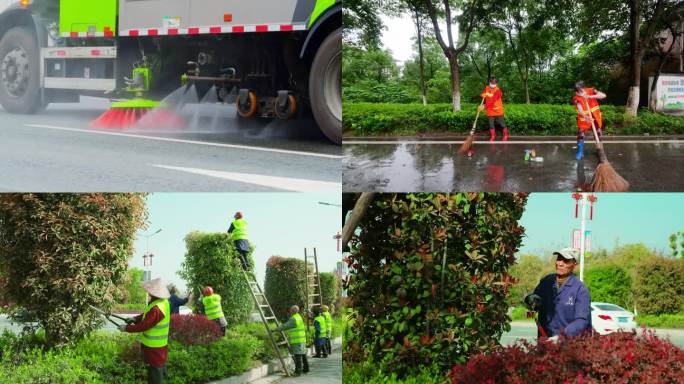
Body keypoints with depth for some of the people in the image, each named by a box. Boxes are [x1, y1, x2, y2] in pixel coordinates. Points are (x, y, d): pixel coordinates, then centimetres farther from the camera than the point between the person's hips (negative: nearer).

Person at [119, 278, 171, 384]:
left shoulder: (156, 309, -34)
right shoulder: (163, 301, -2)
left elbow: (143, 326, -26)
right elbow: (148, 315, 12)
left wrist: (126, 328, -15)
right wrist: (135, 319, 0)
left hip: (154, 347, -9)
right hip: (161, 343, 9)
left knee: (154, 372, 4)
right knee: (160, 366, 28)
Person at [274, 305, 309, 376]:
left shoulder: (293, 319, -14)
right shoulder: (299, 317, 17)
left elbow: (285, 326, -15)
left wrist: (276, 329, -9)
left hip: (297, 341, -10)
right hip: (302, 340, 10)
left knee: (297, 356, -10)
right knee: (303, 355, 15)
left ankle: (298, 371, -12)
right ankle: (305, 369, 23)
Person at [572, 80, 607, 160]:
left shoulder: (591, 91, -11)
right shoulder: (576, 98, -17)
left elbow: (603, 95, -21)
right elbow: (580, 110, -30)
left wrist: (592, 96, -32)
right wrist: (586, 117, -49)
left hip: (596, 117, 2)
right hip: (584, 119, -2)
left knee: (599, 134, 11)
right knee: (581, 135, -10)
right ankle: (580, 152, 4)